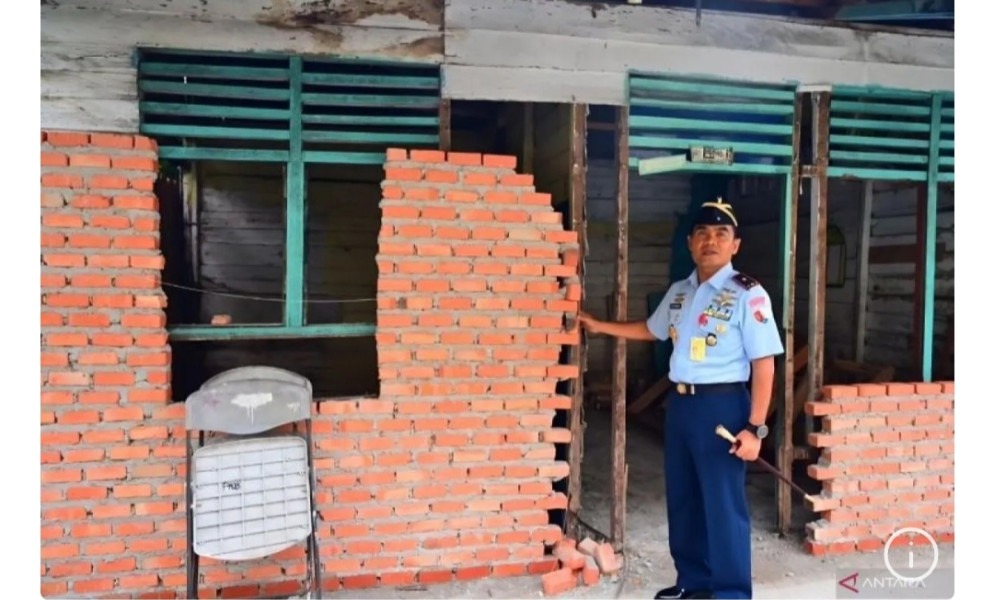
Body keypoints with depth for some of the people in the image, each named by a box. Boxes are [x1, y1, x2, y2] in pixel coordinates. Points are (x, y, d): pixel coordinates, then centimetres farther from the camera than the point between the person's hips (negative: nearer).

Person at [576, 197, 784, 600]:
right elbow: (652, 330, 28)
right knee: (682, 499, 17)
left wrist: (755, 427, -18)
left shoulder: (747, 294, -12)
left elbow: (763, 365, -14)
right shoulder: (678, 291, 10)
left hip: (722, 406, -7)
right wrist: (600, 326, 28)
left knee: (723, 504, 2)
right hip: (679, 403, 7)